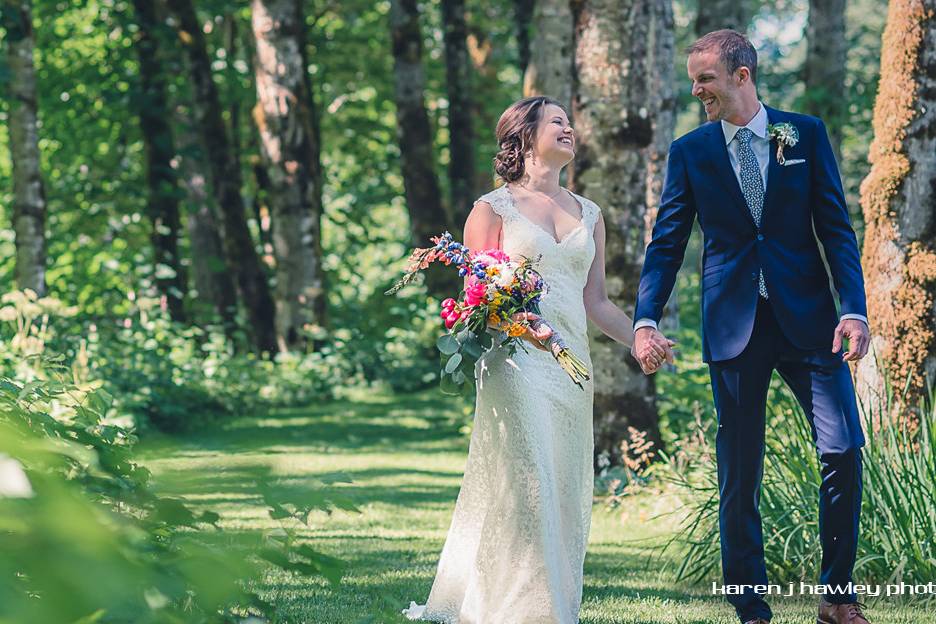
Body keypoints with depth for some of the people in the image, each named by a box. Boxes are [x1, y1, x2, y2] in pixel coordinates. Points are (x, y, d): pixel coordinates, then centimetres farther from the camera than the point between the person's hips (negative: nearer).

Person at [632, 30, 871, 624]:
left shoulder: (805, 133, 3)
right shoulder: (689, 151, 6)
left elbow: (837, 228, 1)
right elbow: (667, 244, 5)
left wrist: (855, 310, -11)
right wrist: (646, 320, -9)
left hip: (807, 318, -1)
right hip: (733, 325, 1)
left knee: (844, 451, -9)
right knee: (739, 477, 2)